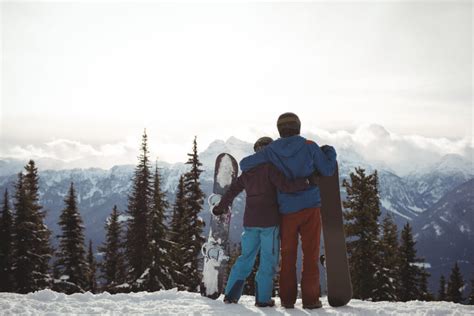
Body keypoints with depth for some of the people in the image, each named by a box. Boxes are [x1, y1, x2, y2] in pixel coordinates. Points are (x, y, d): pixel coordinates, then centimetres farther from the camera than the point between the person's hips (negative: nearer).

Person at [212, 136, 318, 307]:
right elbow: (284, 185, -21)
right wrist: (305, 182, -17)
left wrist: (221, 207, 32)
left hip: (250, 221, 6)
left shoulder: (248, 170, 13)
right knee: (269, 260, 3)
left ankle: (230, 294, 12)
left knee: (246, 257, 14)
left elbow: (233, 189, 21)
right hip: (269, 221, -6)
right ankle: (263, 298, 2)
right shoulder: (271, 167, -7)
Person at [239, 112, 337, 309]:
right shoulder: (310, 147, -4)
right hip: (310, 208, -1)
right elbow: (328, 170, 1)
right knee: (311, 255, 4)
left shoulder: (271, 151, -1)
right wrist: (330, 152, 20)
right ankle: (310, 299, 3)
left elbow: (244, 164, 2)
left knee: (287, 256, 11)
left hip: (287, 211, 2)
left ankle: (287, 299, 12)